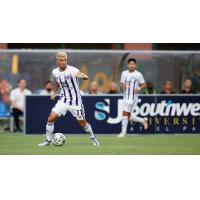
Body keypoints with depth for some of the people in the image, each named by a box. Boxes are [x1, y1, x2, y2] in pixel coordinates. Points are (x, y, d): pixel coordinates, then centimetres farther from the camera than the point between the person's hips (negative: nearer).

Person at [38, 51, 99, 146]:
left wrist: (82, 76, -57)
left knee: (82, 123, 4)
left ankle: (93, 138, 29)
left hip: (75, 101, -4)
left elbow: (86, 77, -35)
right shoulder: (55, 72, -1)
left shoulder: (72, 70, -20)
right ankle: (48, 140, 5)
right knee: (51, 119, -10)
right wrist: (55, 93, 17)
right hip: (63, 100, 4)